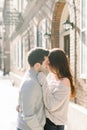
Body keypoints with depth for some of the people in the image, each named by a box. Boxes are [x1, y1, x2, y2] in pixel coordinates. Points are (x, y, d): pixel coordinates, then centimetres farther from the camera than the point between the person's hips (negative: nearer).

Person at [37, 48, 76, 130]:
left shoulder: (64, 82, -22)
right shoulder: (51, 75, -1)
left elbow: (51, 106, -25)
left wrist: (43, 83, -27)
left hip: (53, 123, -6)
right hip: (45, 119, 6)